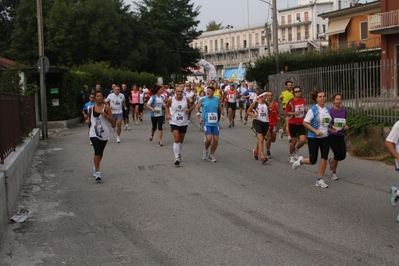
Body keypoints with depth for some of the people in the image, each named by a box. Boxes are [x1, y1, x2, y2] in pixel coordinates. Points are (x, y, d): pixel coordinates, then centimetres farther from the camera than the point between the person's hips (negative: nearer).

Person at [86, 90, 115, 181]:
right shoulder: (91, 108, 3)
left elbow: (112, 121, -7)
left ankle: (95, 167, 40)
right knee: (97, 151, -17)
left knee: (100, 152, 15)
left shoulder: (106, 108, -3)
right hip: (94, 133, -1)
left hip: (104, 133, 1)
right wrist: (88, 120, 4)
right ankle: (97, 172, -16)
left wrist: (104, 114, -18)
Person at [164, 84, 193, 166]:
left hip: (184, 123, 2)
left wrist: (189, 110, -15)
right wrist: (167, 114, -3)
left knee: (181, 140, 16)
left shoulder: (186, 99, -8)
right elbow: (166, 106, 11)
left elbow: (191, 107, 7)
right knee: (176, 139, -16)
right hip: (174, 122, -2)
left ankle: (179, 153, 41)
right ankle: (177, 158, -15)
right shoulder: (171, 100, -9)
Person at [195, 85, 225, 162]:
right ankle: (205, 150, 14)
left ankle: (211, 155, 19)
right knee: (208, 139, -17)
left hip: (215, 123, 3)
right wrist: (199, 116, -4)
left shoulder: (217, 100, 4)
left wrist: (222, 114, -4)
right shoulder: (203, 100, 0)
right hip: (206, 123, -3)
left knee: (216, 139, 2)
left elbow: (220, 109, 15)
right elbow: (197, 108, 9)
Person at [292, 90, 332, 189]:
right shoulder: (313, 110, -12)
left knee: (324, 158, -2)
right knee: (313, 161, -1)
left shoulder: (328, 109, 5)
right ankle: (301, 160, 32)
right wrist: (315, 131, -21)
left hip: (325, 137, 5)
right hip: (313, 137, -5)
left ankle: (320, 180, 10)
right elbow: (305, 122, -12)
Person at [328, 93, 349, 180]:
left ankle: (331, 160, 31)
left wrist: (346, 127, -4)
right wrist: (331, 128, -23)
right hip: (332, 136, -5)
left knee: (343, 156, -3)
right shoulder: (329, 111, -7)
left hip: (341, 136, 5)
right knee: (338, 154, -13)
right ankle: (333, 173, 10)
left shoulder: (344, 111, 7)